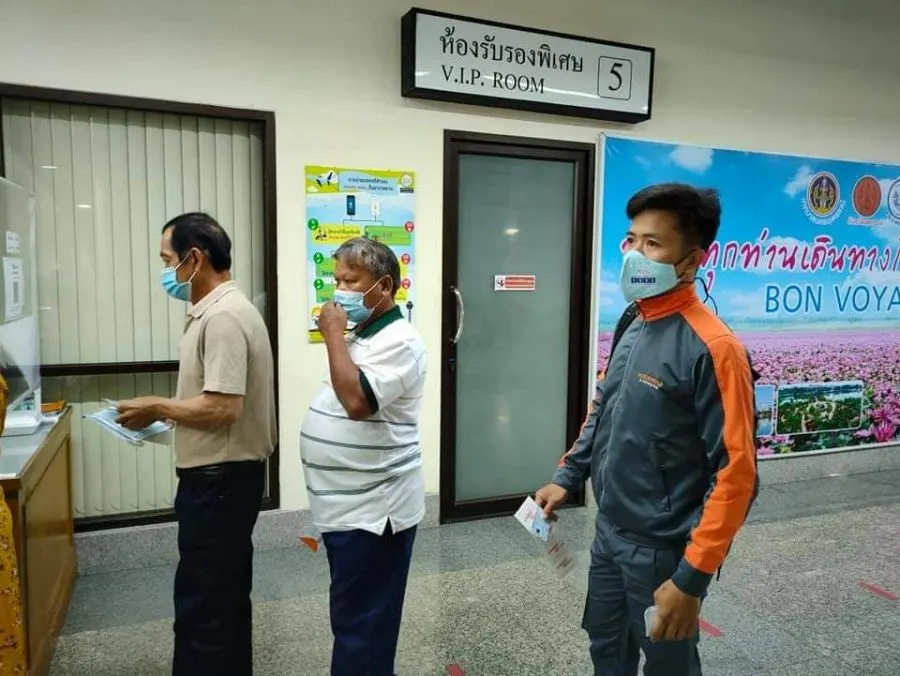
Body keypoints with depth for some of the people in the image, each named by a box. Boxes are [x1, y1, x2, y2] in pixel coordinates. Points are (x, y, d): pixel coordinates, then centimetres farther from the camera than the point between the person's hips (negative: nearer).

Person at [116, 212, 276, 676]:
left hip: (219, 478, -11)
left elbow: (223, 407, -27)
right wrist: (165, 413, 8)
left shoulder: (224, 316, -21)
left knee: (201, 603, 2)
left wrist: (157, 407, -13)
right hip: (223, 473, 11)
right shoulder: (217, 310, 12)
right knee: (225, 594, 22)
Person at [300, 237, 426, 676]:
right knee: (354, 618, 21)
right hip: (345, 506, 10)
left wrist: (333, 335, -21)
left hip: (373, 509, -10)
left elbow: (356, 401, -29)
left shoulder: (398, 341, -16)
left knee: (360, 625, 1)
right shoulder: (360, 337, 13)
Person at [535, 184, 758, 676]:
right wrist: (567, 477, 9)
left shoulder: (711, 346, -22)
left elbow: (735, 473, -22)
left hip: (663, 550, -7)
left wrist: (691, 577, -21)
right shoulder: (633, 327, 2)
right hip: (609, 534, 7)